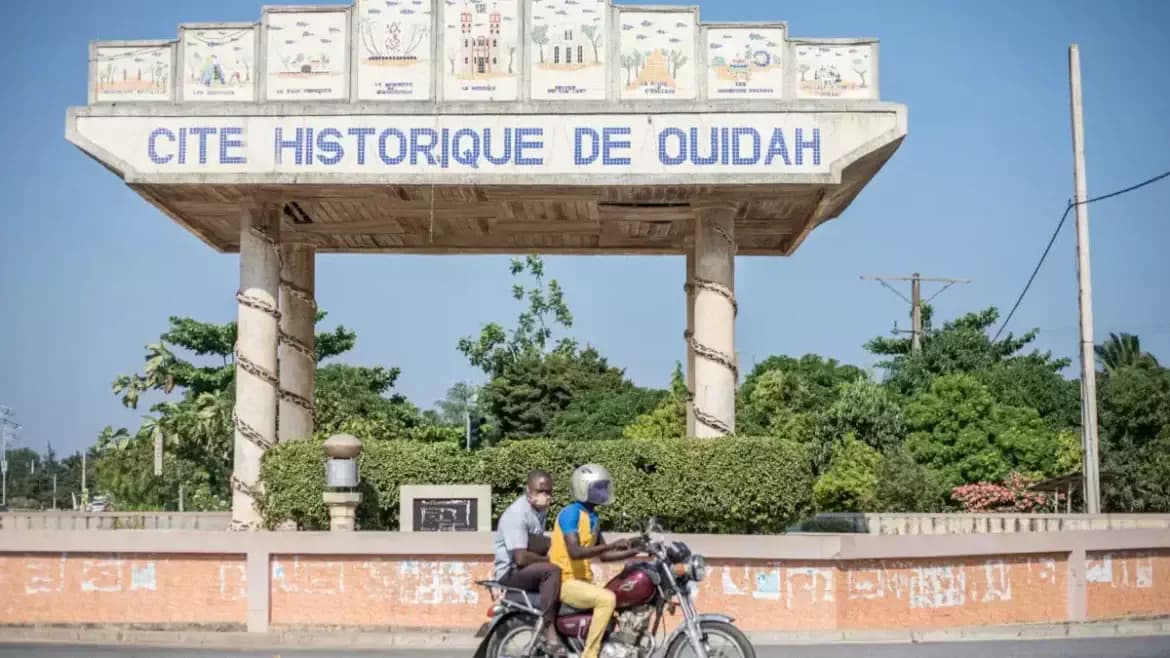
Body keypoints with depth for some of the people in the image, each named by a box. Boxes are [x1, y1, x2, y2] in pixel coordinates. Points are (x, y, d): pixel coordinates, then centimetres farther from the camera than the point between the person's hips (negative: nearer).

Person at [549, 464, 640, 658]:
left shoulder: (592, 517, 13)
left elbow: (604, 555, 17)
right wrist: (611, 545, -33)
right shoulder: (571, 513, -15)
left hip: (583, 580, 10)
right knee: (607, 599, -29)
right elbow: (575, 552, -28)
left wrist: (633, 552, 3)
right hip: (565, 581, -10)